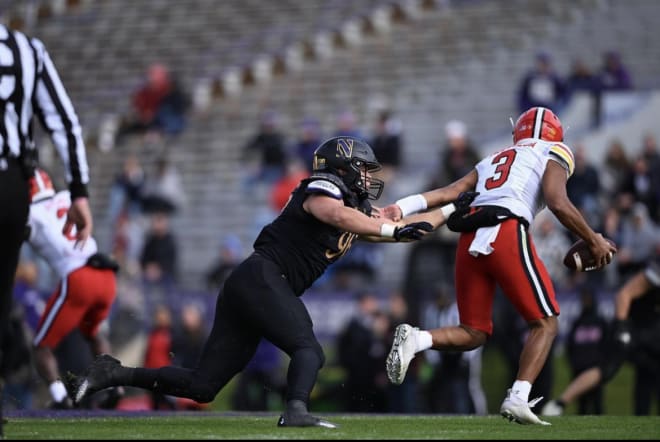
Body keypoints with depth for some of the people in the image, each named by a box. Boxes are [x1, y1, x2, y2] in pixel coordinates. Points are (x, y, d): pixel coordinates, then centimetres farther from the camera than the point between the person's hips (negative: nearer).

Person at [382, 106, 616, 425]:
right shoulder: (551, 157, 16)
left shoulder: (491, 162, 32)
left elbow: (451, 192, 16)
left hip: (470, 242, 6)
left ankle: (415, 339, -13)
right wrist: (593, 241, 8)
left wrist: (403, 207, 6)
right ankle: (518, 397, -11)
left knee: (474, 333, 13)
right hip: (507, 235, -6)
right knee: (545, 323, 7)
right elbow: (558, 203, -1)